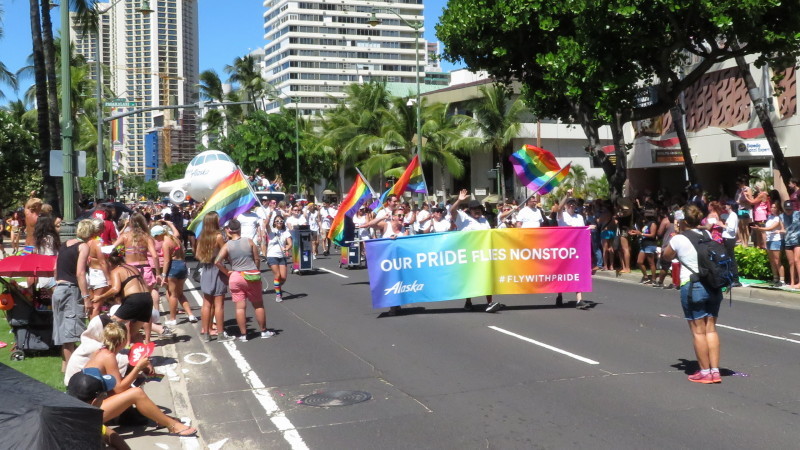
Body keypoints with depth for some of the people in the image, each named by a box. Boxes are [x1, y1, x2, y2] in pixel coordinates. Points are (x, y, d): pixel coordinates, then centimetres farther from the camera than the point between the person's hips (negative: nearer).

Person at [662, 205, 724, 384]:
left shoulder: (678, 239, -8)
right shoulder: (707, 235, 7)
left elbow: (667, 256, 7)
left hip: (692, 286, -5)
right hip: (713, 285, 5)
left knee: (698, 330, 2)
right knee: (711, 328, 10)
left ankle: (705, 372, 6)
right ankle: (715, 371, 11)